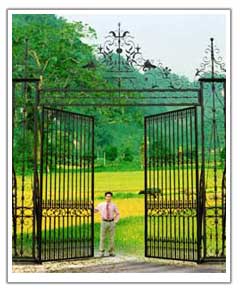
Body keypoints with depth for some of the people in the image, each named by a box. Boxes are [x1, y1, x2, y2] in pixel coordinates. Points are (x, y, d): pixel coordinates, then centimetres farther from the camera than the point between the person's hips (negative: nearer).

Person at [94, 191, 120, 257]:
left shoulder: (113, 206, 2)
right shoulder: (101, 205, 0)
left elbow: (118, 214, 13)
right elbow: (94, 210, 11)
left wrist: (115, 221, 1)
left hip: (111, 223, 1)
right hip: (104, 223, -1)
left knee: (111, 238, 3)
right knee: (102, 238, 0)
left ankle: (111, 252, 12)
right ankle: (101, 252, 7)